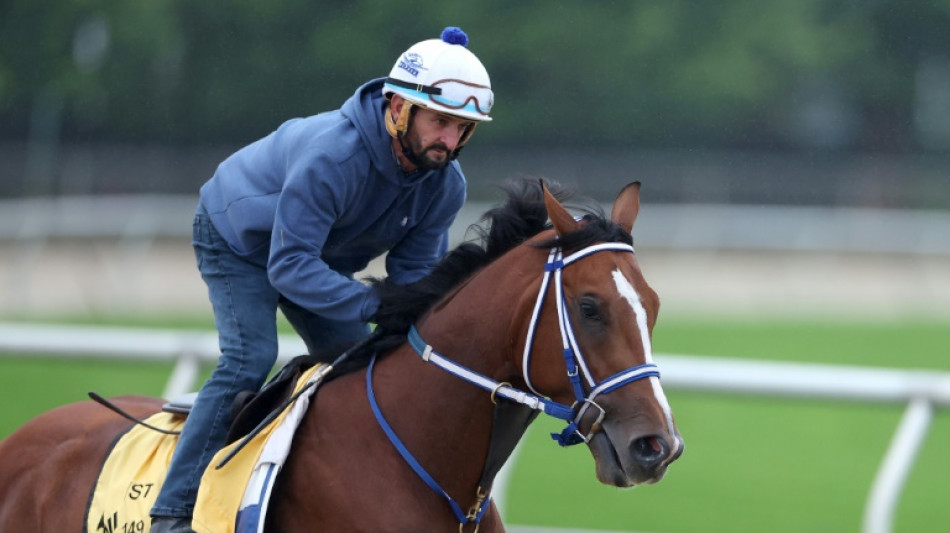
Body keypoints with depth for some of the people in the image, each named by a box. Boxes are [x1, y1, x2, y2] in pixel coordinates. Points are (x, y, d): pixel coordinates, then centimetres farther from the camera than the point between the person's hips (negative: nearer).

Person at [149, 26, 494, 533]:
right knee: (249, 359, -24)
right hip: (238, 241, -7)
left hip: (322, 259, 8)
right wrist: (376, 305, -50)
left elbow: (413, 272, -9)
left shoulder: (445, 186, -20)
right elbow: (289, 267, -43)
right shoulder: (331, 157, -43)